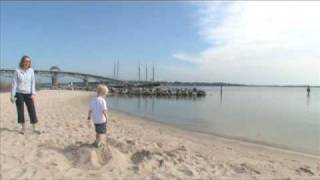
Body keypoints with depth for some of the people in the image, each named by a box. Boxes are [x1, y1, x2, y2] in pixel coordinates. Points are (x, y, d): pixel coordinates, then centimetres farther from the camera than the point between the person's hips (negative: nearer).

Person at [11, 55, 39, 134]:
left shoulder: (31, 70, 0)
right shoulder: (17, 71, -4)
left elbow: (33, 82, -1)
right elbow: (14, 83, -2)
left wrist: (33, 94, -7)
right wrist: (12, 95, -4)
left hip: (28, 94, 1)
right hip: (19, 94, -1)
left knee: (32, 110, -1)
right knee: (20, 111, 6)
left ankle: (34, 128, 7)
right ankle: (23, 128, 20)